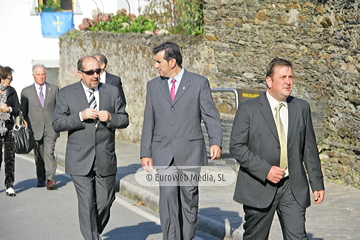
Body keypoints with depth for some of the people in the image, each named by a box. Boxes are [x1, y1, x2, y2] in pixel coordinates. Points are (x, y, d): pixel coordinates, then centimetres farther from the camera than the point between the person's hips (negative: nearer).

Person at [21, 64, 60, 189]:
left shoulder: (54, 89, 8)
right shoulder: (26, 91, 7)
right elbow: (23, 112, 10)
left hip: (51, 128, -1)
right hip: (35, 129, 1)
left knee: (49, 153, -14)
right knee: (39, 156, 8)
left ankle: (50, 179, -19)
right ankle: (41, 179, 22)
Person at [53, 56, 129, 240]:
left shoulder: (112, 92, 7)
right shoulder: (66, 93, 1)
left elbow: (124, 120, 8)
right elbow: (57, 124, -5)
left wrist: (111, 117, -13)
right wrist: (80, 116, -19)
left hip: (105, 160, 3)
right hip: (80, 161, -2)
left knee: (105, 202, 10)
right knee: (87, 204, -8)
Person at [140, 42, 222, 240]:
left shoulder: (199, 83, 1)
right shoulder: (153, 86, 11)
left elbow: (210, 116, -2)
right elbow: (149, 123, 14)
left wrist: (215, 142, -17)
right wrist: (145, 153, 9)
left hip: (190, 153, -1)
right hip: (164, 154, 2)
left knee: (189, 199, 6)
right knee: (168, 194, -12)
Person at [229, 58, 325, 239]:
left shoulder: (302, 108, 8)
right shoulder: (248, 109, -3)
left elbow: (309, 148, 12)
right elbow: (236, 146, -8)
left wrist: (317, 184, 10)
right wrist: (265, 170, -17)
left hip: (293, 189, 2)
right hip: (259, 187, -2)